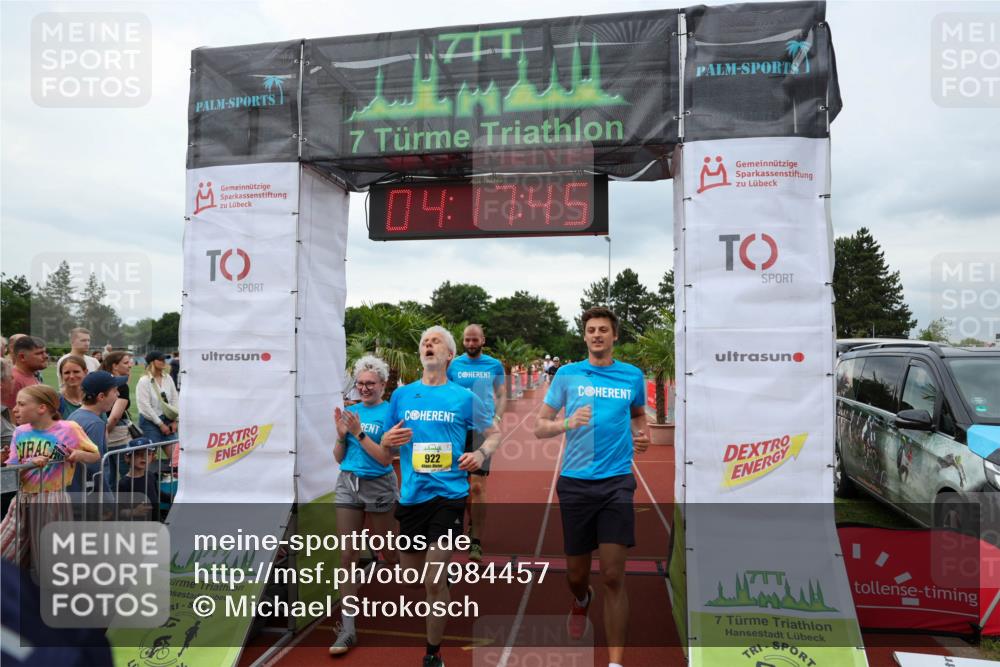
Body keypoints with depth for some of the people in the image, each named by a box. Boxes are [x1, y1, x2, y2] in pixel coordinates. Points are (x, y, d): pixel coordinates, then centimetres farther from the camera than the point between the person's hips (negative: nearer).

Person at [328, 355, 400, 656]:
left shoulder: (390, 412, -9)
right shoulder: (350, 410, 5)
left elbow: (385, 458, -15)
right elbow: (339, 457, 8)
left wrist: (359, 433, -20)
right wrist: (341, 434, -10)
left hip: (379, 485, -4)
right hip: (347, 484, 4)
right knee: (347, 554, 2)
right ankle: (348, 628, 7)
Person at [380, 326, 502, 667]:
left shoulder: (464, 397, 0)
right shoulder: (402, 395, 7)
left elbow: (494, 433, 11)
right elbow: (385, 442, 15)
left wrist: (482, 454, -9)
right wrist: (388, 439, -8)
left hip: (449, 494, -3)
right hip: (411, 495, 3)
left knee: (434, 582, -6)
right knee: (409, 573, 14)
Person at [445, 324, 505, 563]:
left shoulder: (494, 365, 5)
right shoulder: (453, 365, 6)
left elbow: (502, 396, 11)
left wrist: (497, 418, -5)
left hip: (483, 427, -2)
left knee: (477, 486, -9)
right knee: (464, 482, 13)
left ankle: (476, 542, -5)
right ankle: (473, 522, 36)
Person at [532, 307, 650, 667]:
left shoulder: (633, 376, 7)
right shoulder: (567, 374, 2)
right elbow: (539, 426, 3)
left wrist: (641, 435, 5)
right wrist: (567, 423, -17)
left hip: (617, 482, 0)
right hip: (575, 482, 0)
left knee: (613, 575, -6)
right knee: (576, 573, 12)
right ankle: (582, 599, 49)